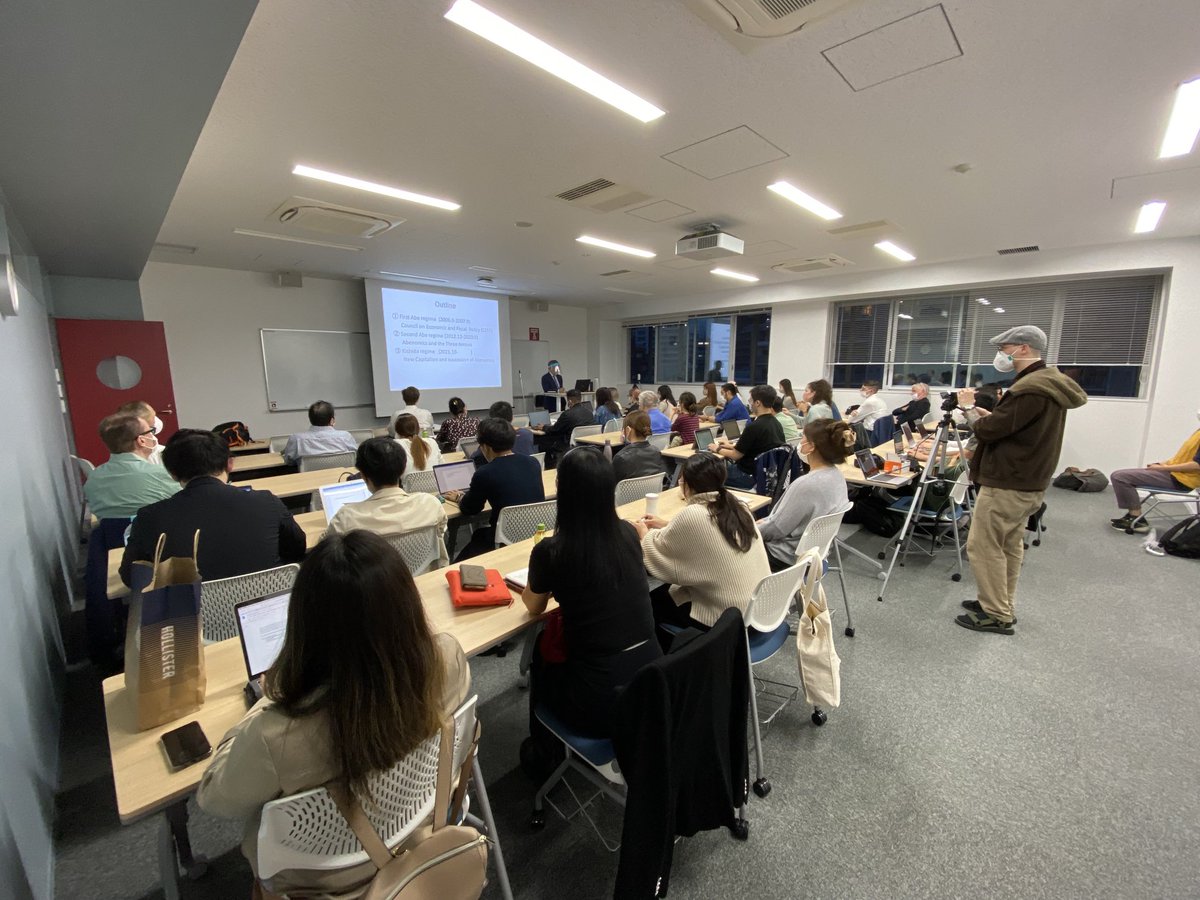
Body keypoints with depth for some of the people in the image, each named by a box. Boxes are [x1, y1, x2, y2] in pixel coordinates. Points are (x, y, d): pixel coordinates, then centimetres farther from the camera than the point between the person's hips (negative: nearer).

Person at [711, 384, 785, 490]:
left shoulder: (754, 427, -24)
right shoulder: (775, 423, 3)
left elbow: (736, 455, -15)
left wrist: (718, 449, 3)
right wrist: (731, 446, 21)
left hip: (751, 476, -9)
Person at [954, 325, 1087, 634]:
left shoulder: (1029, 389, -22)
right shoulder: (1050, 384, 13)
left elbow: (988, 431, -19)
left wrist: (969, 408, -3)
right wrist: (986, 414, 6)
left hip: (1007, 485, -11)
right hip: (1028, 482, 11)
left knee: (983, 547, -2)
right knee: (1010, 545, 16)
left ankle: (997, 616, 6)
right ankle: (1001, 606, 26)